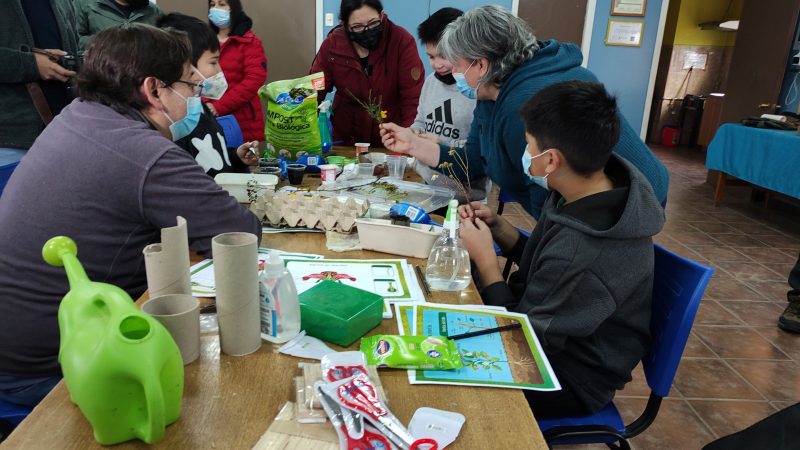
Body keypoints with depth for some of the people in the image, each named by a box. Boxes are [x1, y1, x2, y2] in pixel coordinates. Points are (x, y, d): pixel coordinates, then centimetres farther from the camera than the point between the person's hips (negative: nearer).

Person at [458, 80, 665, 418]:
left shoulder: (581, 256, -38)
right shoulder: (592, 190, -11)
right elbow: (542, 264, 5)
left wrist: (485, 260, -20)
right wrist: (496, 226, -8)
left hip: (569, 381, -7)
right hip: (548, 329, 7)